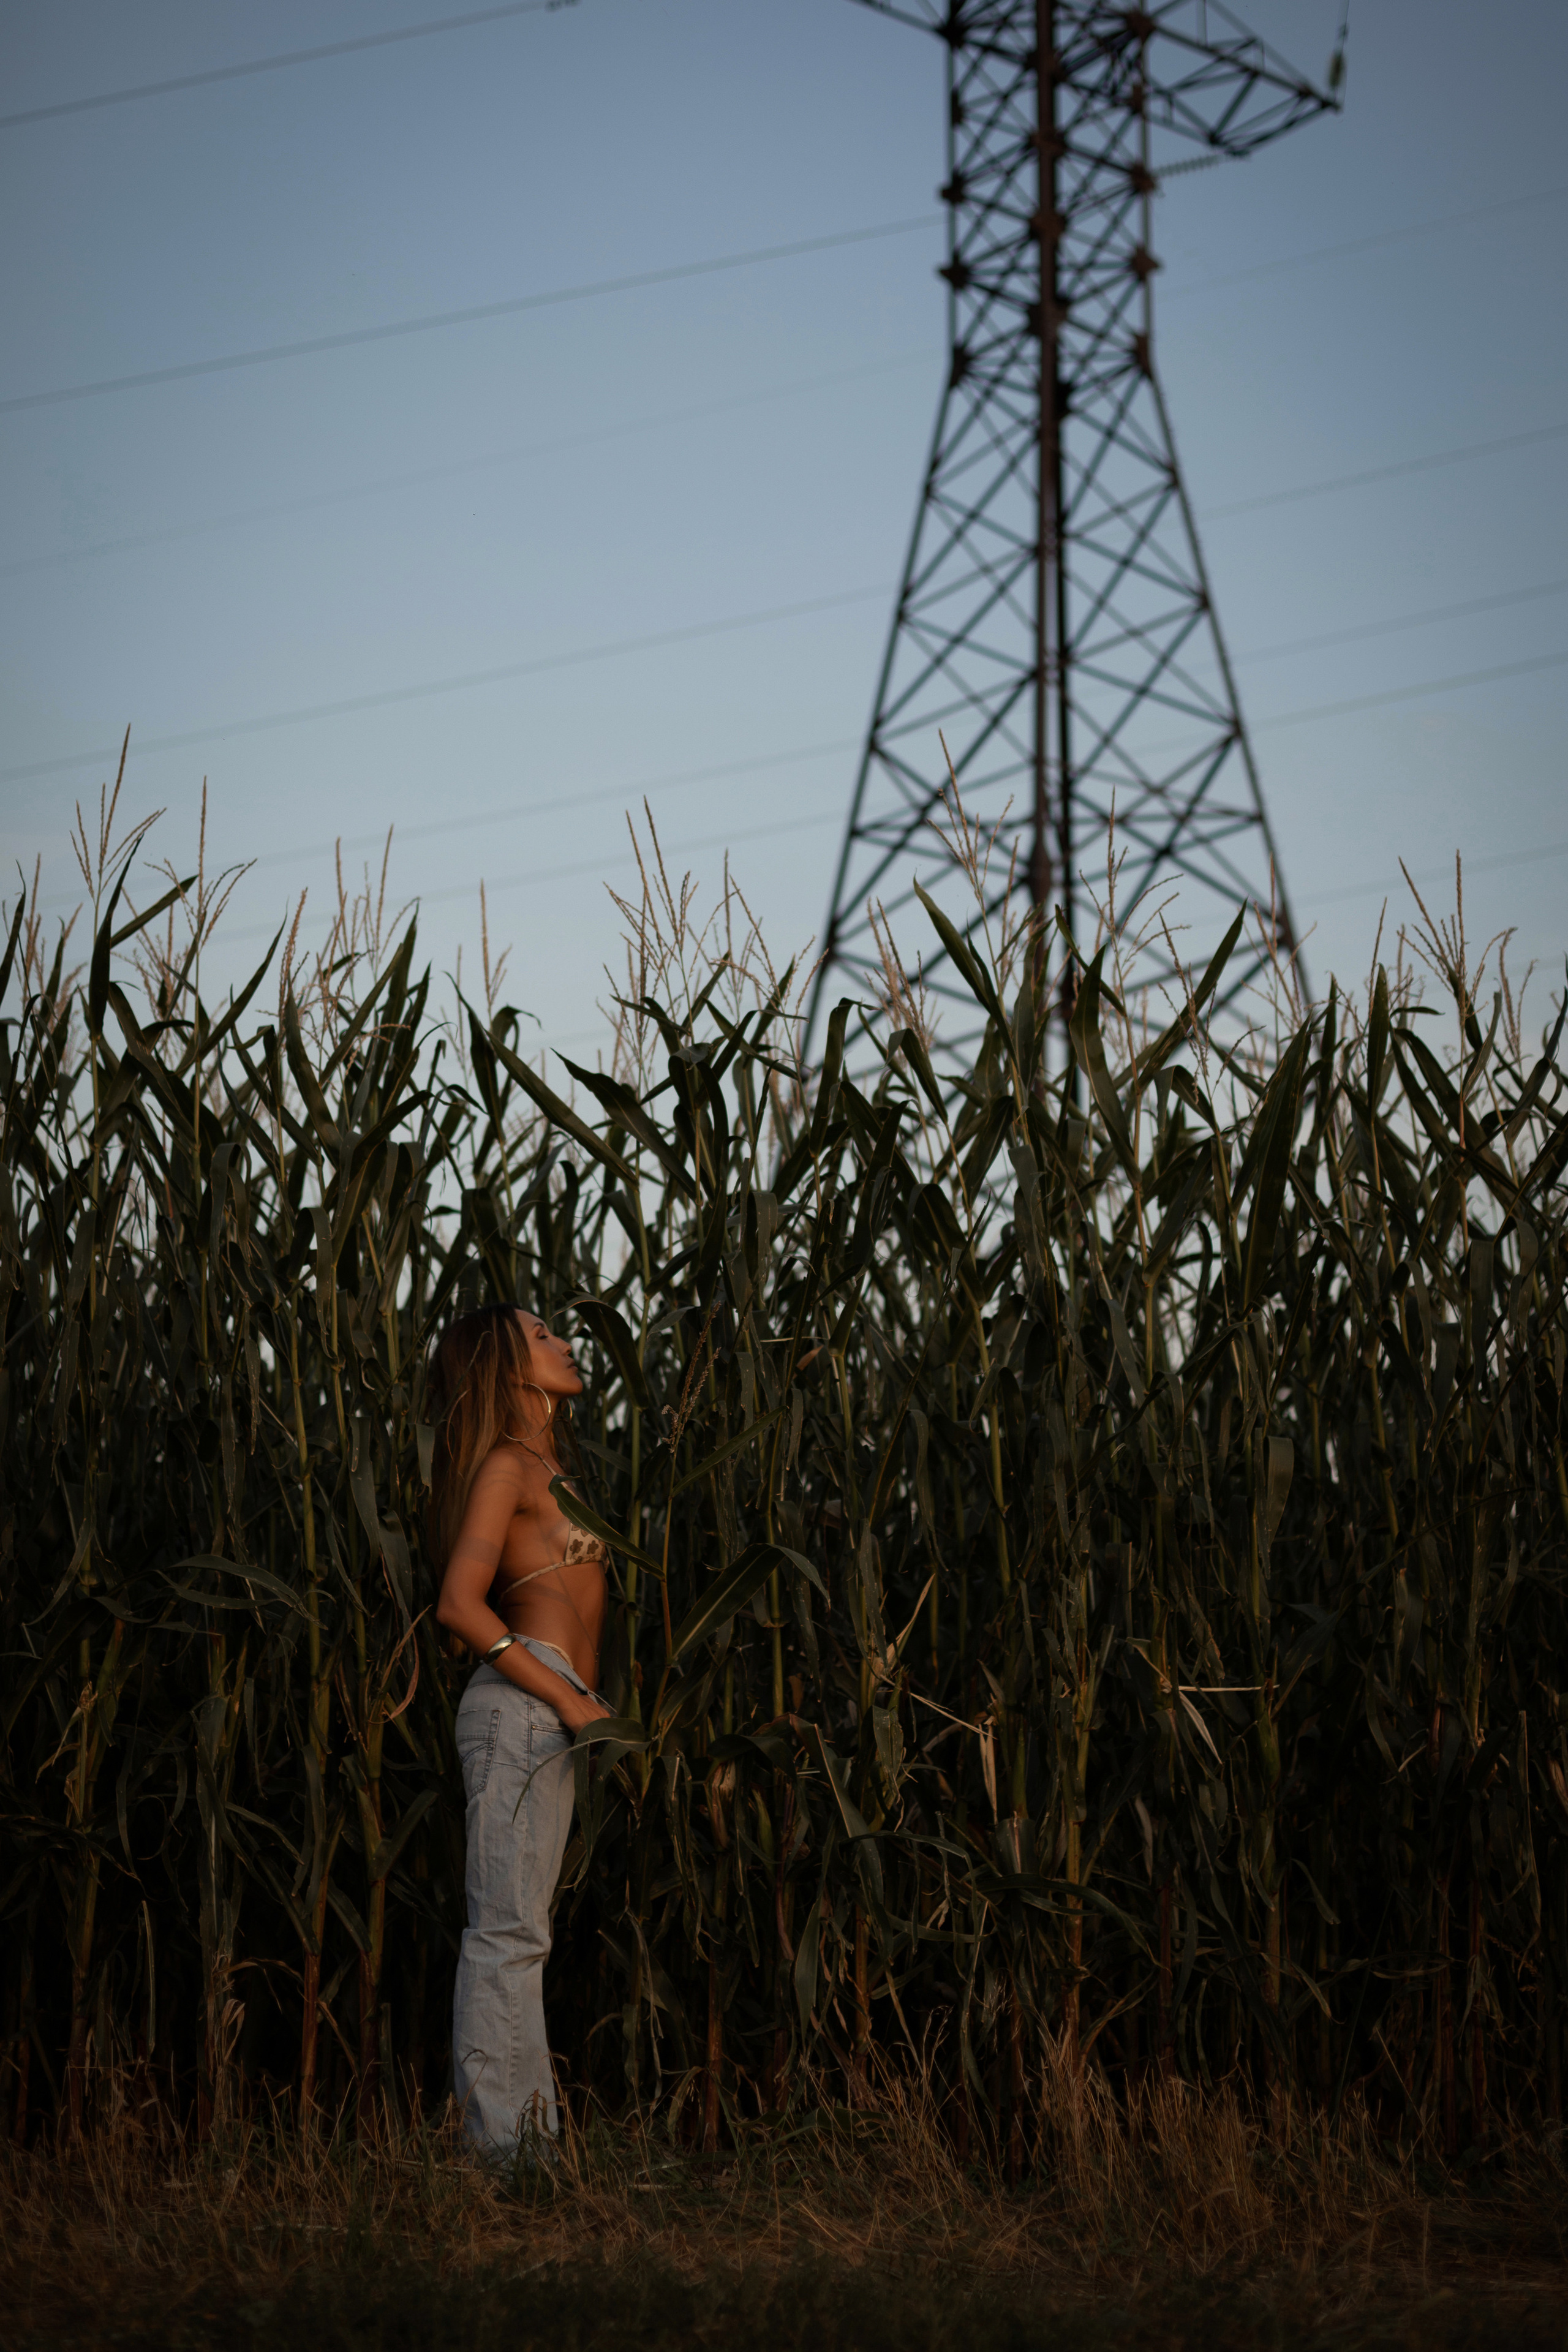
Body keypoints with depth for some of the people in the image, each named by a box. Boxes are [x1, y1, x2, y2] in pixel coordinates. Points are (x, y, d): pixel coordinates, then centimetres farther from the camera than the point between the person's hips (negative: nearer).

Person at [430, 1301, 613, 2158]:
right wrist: (567, 1697, -14)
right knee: (508, 1931, -11)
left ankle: (527, 2139, 8)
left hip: (554, 1711, 9)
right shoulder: (505, 1464, -5)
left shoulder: (546, 1464, 22)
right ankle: (502, 2141, -12)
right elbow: (461, 1604, -15)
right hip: (520, 1703, -9)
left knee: (518, 1931, 8)